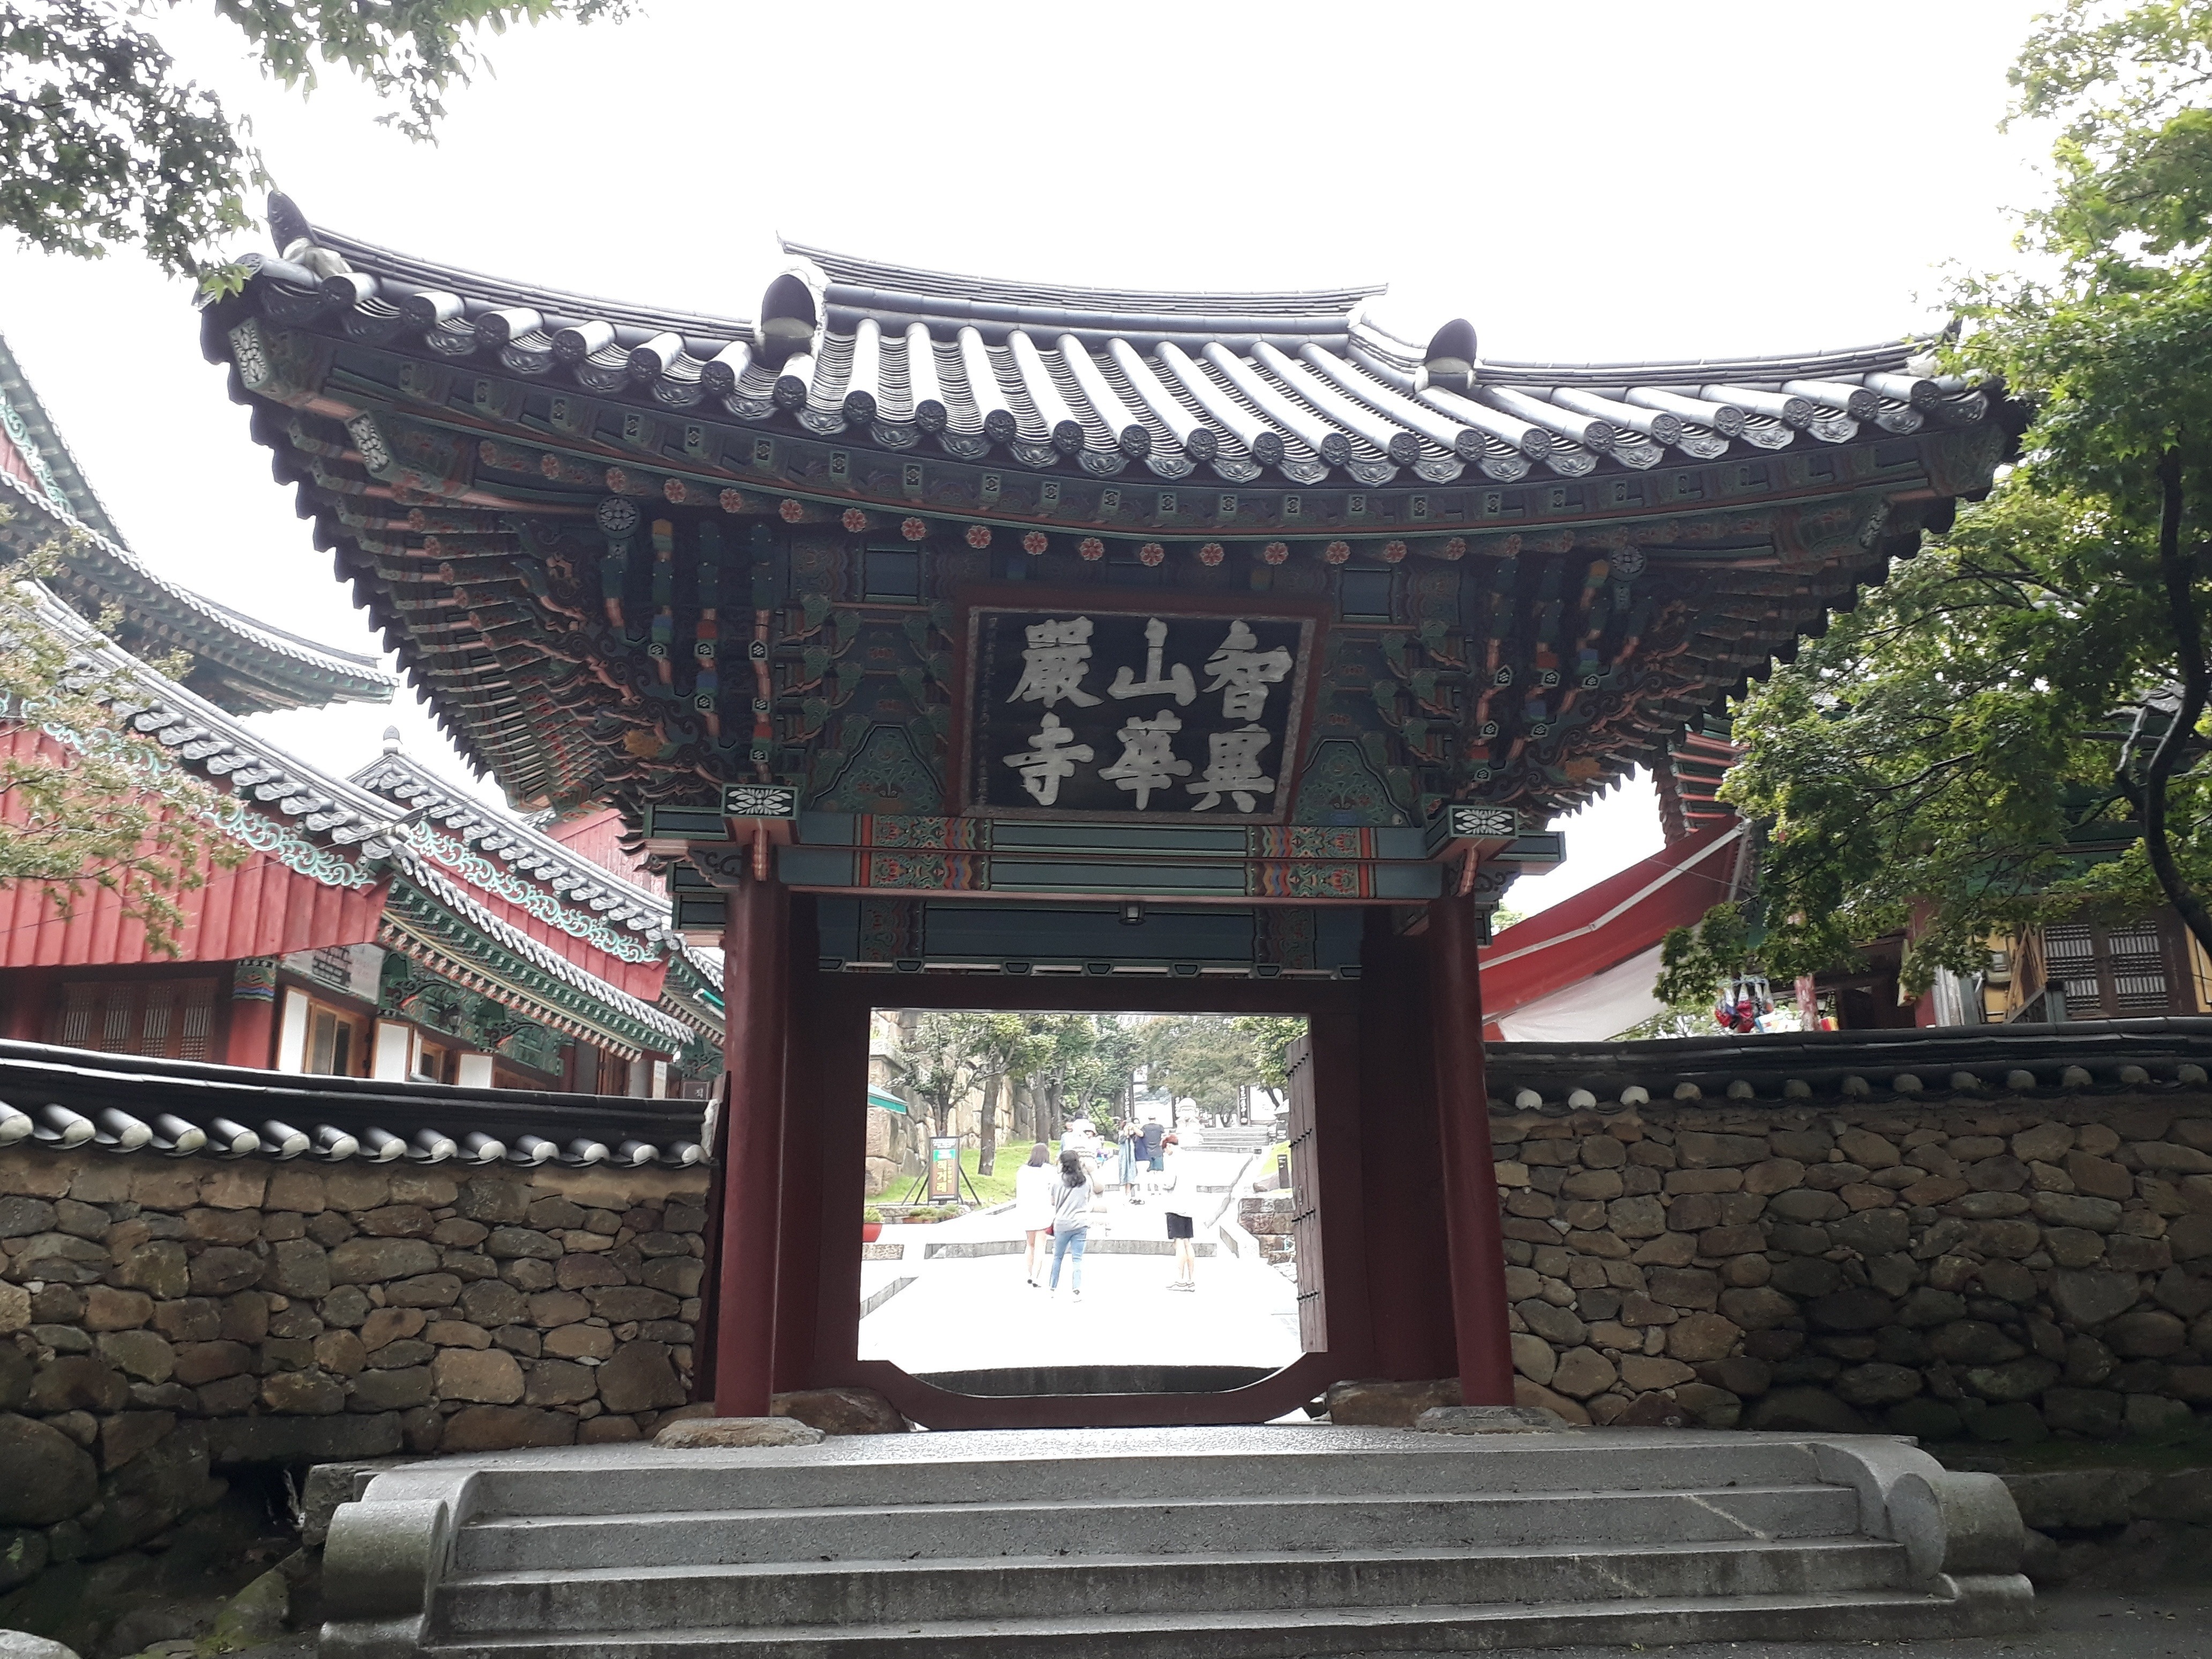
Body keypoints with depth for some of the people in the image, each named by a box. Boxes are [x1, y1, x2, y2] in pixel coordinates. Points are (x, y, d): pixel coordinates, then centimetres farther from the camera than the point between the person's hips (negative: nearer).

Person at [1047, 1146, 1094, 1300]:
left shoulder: (1058, 1181, -4)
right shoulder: (1086, 1180, 1)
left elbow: (1053, 1202, 8)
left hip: (1062, 1224, 0)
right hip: (1081, 1224, 0)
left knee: (1057, 1257, 14)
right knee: (1078, 1258, 1)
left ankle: (1053, 1288, 21)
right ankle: (1077, 1290, -8)